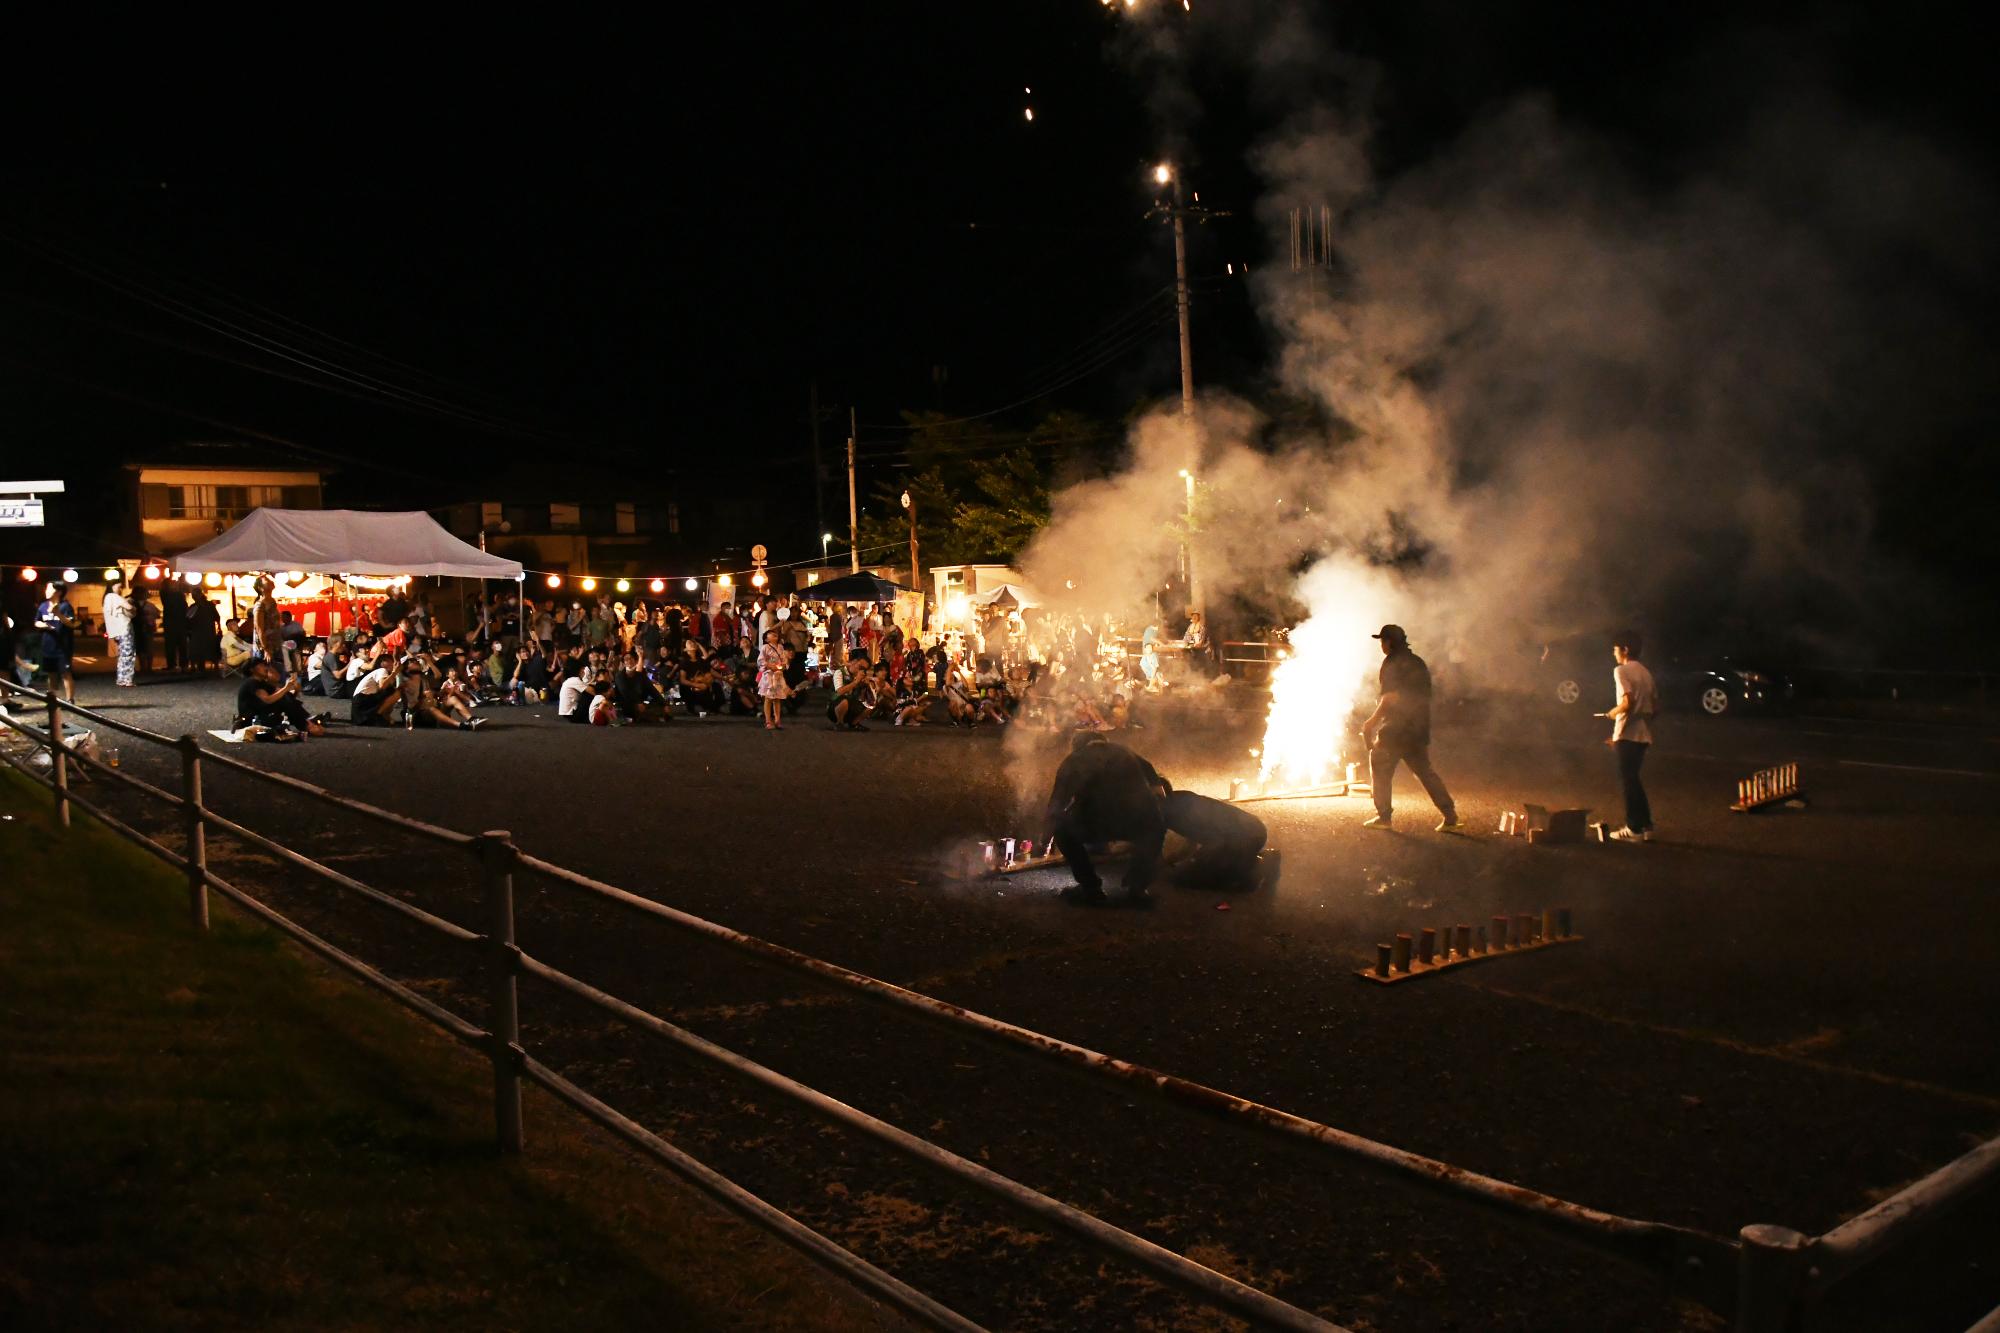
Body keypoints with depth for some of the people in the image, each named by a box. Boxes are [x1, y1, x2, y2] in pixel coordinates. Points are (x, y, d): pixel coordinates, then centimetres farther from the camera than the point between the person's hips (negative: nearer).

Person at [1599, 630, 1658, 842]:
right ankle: (1645, 826, 16)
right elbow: (1655, 705, 16)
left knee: (1628, 781, -1)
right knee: (1633, 780, 16)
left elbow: (1628, 701, -22)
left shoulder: (1622, 670, -11)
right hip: (1643, 734, 8)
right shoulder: (1645, 672, 15)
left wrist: (1613, 713, -4)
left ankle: (1634, 829, 1)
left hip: (1627, 734, -8)